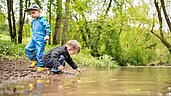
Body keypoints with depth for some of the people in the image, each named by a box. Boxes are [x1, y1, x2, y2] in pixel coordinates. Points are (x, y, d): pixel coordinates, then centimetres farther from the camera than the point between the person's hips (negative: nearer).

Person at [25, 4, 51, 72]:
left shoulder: (43, 20, -7)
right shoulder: (33, 22, 17)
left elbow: (47, 27, -11)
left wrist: (47, 35, -21)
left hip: (40, 39, -8)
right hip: (34, 39, 8)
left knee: (39, 53, -6)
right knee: (28, 48, 0)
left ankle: (41, 66, 5)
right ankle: (34, 60, 17)